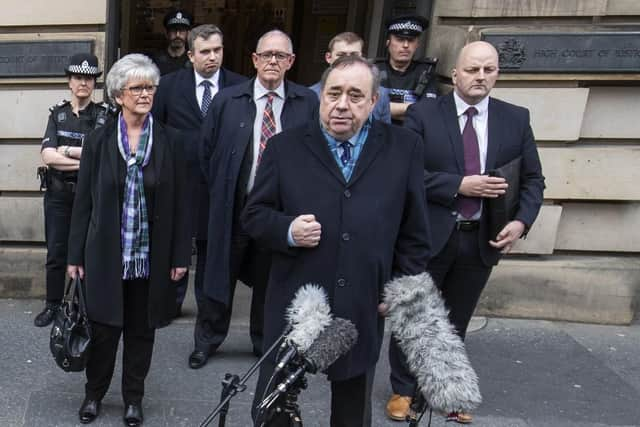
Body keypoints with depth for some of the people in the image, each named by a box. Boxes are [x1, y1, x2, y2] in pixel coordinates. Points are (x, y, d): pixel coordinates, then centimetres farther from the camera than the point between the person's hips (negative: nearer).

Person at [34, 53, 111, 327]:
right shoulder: (58, 113, 9)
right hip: (58, 194, 2)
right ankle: (53, 305, 20)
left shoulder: (105, 114, 1)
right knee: (56, 251, 6)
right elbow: (47, 156, -4)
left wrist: (67, 150, -9)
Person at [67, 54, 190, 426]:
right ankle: (94, 393, 33)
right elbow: (83, 202, 2)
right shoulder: (98, 141, -1)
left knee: (142, 330, 13)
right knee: (103, 329, 10)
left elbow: (179, 203, -1)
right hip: (106, 255, 0)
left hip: (152, 256, 0)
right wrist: (76, 254, 0)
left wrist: (180, 255, -3)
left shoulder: (171, 141, -2)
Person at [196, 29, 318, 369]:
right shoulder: (227, 100, -2)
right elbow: (207, 151, 6)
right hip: (233, 208, 0)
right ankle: (209, 338, 35)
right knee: (223, 275, 14)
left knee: (270, 281, 15)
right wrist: (220, 193, 5)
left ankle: (265, 342, 36)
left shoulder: (308, 103, -5)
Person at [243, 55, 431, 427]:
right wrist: (287, 230, -17)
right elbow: (254, 215, 3)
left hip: (363, 310, 1)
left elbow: (414, 232, 5)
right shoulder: (285, 147, 1)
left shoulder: (404, 148, 2)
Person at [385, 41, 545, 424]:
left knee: (455, 323, 17)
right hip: (428, 236, -2)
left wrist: (522, 221, -12)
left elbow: (533, 179, 5)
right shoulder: (423, 114, -6)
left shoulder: (516, 119, 3)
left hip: (482, 240, 3)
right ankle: (404, 390, 30)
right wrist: (459, 185, -20)